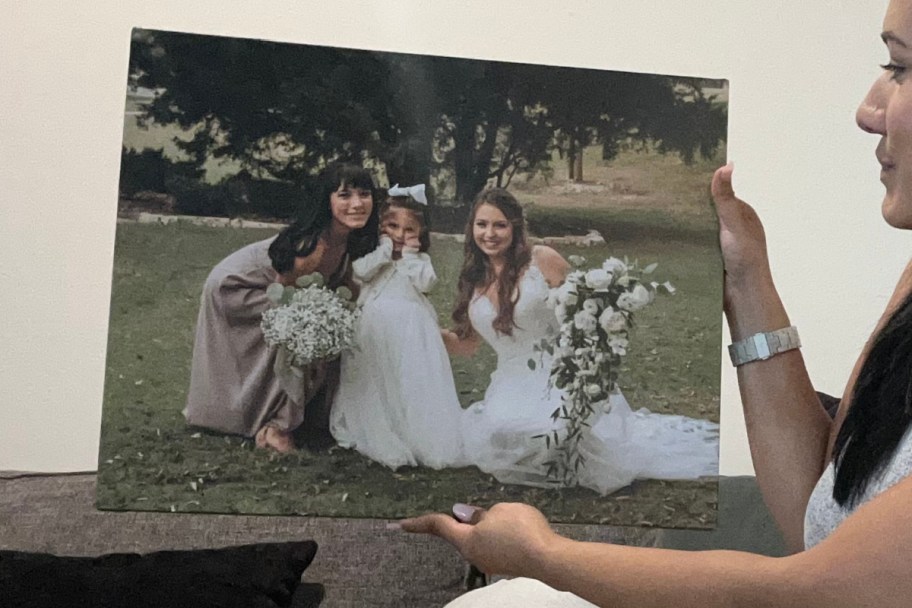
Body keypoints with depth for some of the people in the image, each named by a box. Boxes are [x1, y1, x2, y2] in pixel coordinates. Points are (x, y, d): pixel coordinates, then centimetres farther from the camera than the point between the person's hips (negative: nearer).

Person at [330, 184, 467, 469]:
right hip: (376, 327, 0)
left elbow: (424, 283, -7)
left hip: (411, 330, 0)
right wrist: (387, 250, -6)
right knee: (375, 380, -1)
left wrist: (409, 255, -4)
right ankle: (380, 432, 6)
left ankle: (417, 434, -1)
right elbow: (360, 272, -9)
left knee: (413, 380, -4)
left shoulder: (420, 259, 12)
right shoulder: (373, 252, 11)